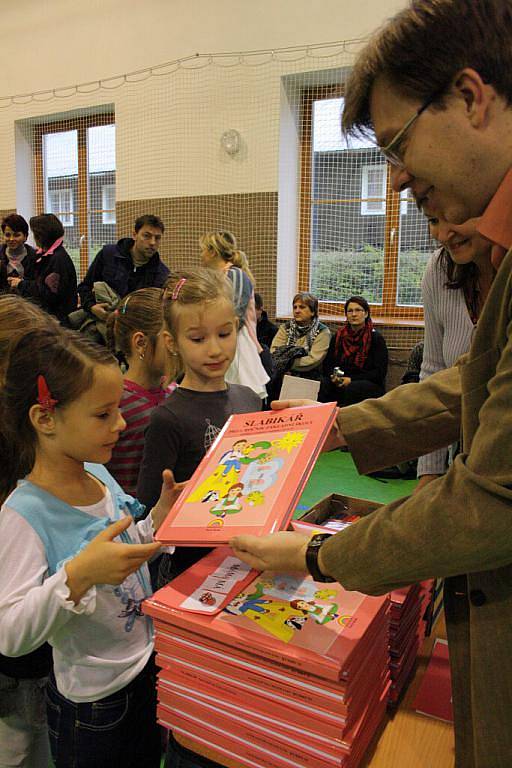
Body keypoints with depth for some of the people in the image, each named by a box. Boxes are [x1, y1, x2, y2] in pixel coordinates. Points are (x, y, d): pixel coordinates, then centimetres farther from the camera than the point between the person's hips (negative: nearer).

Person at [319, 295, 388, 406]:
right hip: (340, 382, 4)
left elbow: (380, 372, -6)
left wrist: (352, 379, -16)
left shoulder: (376, 338, -1)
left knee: (352, 388, -37)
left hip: (371, 384, -3)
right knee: (322, 384, -27)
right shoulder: (338, 336, 13)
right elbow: (327, 364, 14)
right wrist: (333, 376, -10)